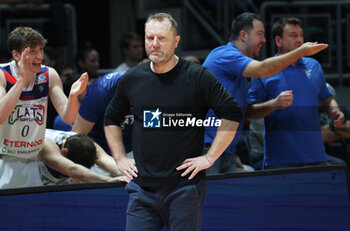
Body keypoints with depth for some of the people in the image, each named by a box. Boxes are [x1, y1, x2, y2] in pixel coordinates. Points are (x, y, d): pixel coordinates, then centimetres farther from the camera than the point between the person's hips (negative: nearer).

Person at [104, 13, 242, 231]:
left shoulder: (197, 77, -4)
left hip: (185, 186, -3)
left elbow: (232, 114, -5)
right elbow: (111, 119, 24)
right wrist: (120, 159, 13)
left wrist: (209, 157, -8)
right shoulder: (131, 79, 9)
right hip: (142, 187, 3)